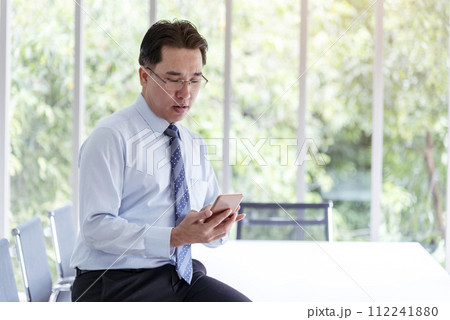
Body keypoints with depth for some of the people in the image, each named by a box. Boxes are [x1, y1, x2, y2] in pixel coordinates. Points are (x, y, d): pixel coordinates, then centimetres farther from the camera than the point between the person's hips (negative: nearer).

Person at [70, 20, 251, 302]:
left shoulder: (194, 144, 17)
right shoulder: (111, 137, -6)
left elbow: (209, 233, 20)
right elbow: (96, 226, -15)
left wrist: (219, 228, -6)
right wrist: (175, 237, -24)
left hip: (183, 276, 7)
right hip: (116, 282, -7)